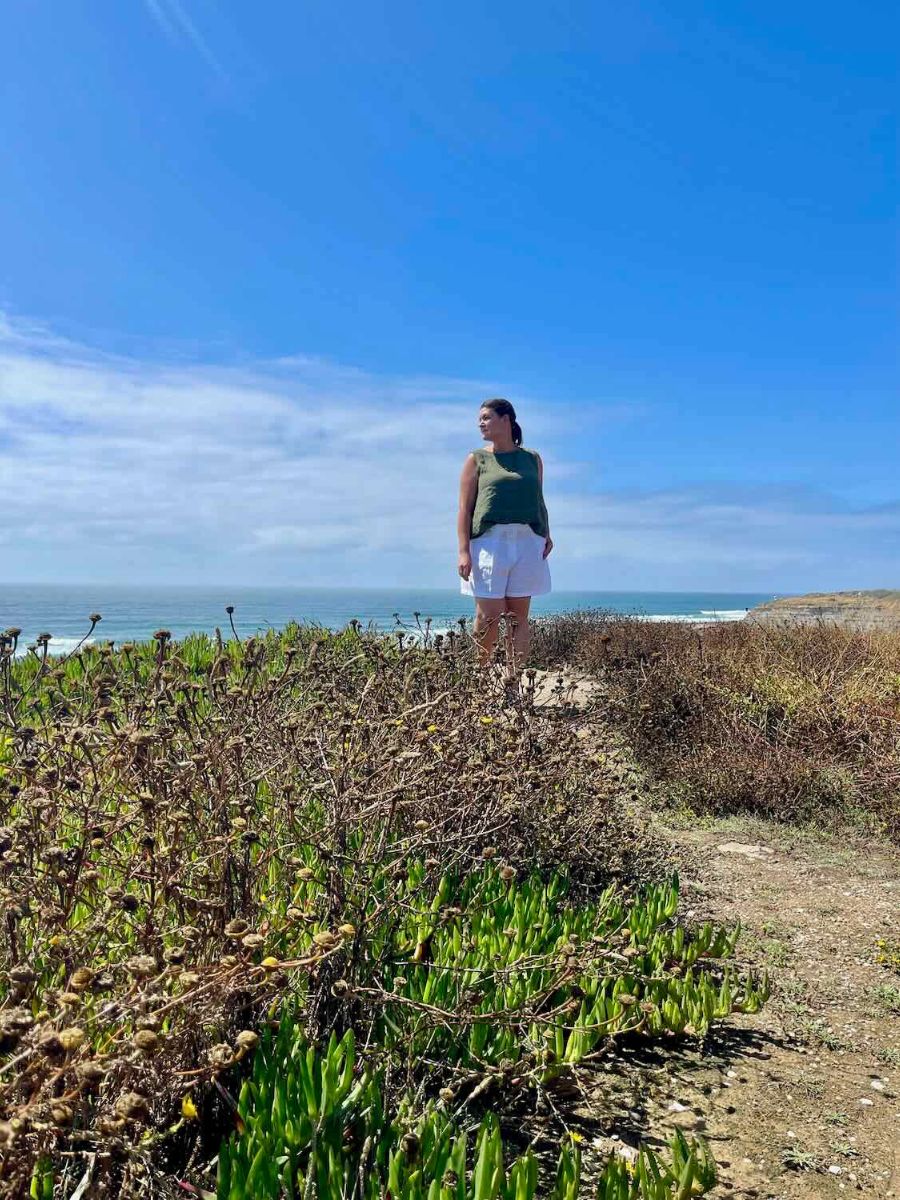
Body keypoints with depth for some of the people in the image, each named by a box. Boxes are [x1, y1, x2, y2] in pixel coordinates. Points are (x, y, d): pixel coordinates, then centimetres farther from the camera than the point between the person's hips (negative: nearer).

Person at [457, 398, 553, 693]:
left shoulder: (532, 459, 16)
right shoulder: (477, 460, 9)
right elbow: (465, 509, 3)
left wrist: (546, 535, 3)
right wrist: (464, 551, -7)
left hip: (527, 543, 2)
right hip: (489, 541, -2)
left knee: (518, 617, 1)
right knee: (487, 618, -7)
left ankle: (512, 684, 5)